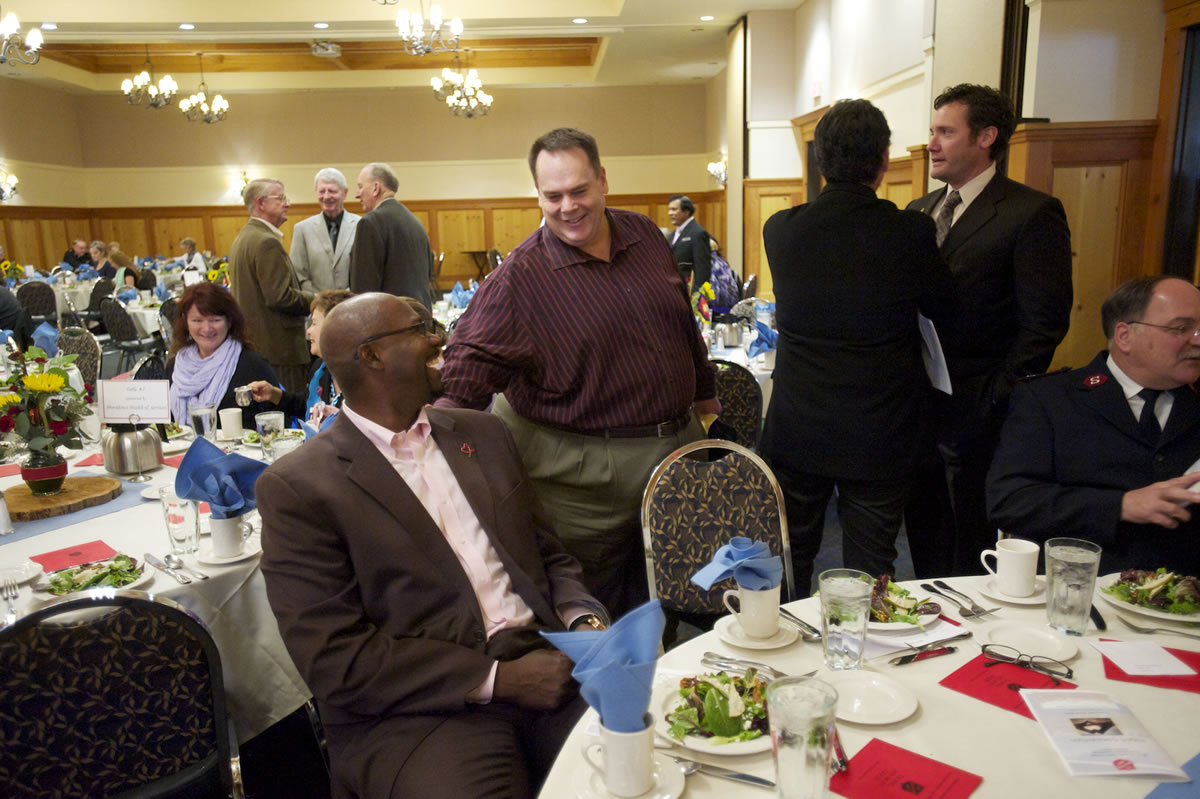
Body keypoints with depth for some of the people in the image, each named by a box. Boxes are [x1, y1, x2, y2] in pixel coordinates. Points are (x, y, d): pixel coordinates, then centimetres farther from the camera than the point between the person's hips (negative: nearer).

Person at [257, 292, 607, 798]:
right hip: (415, 710, -4)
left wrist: (584, 621, -4)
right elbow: (336, 659, -10)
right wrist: (498, 679, -14)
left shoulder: (481, 433, 13)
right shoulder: (297, 487, -5)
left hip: (545, 664, 5)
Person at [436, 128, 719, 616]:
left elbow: (683, 324, 16)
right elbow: (469, 367, -15)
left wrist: (705, 394, 23)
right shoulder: (520, 275, -12)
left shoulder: (645, 236, 5)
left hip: (679, 443, 6)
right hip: (586, 473, -5)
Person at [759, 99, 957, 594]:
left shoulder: (780, 230, -7)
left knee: (788, 567, 17)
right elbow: (943, 308, 3)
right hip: (879, 437, -1)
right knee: (868, 576, 13)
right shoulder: (911, 233, -14)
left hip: (796, 432, 2)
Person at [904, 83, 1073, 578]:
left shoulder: (1032, 213, -8)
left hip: (975, 412, -6)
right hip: (915, 408, 6)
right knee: (924, 536, 17)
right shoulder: (918, 212, 12)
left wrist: (998, 400, -15)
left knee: (971, 550, 8)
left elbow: (1044, 323, -11)